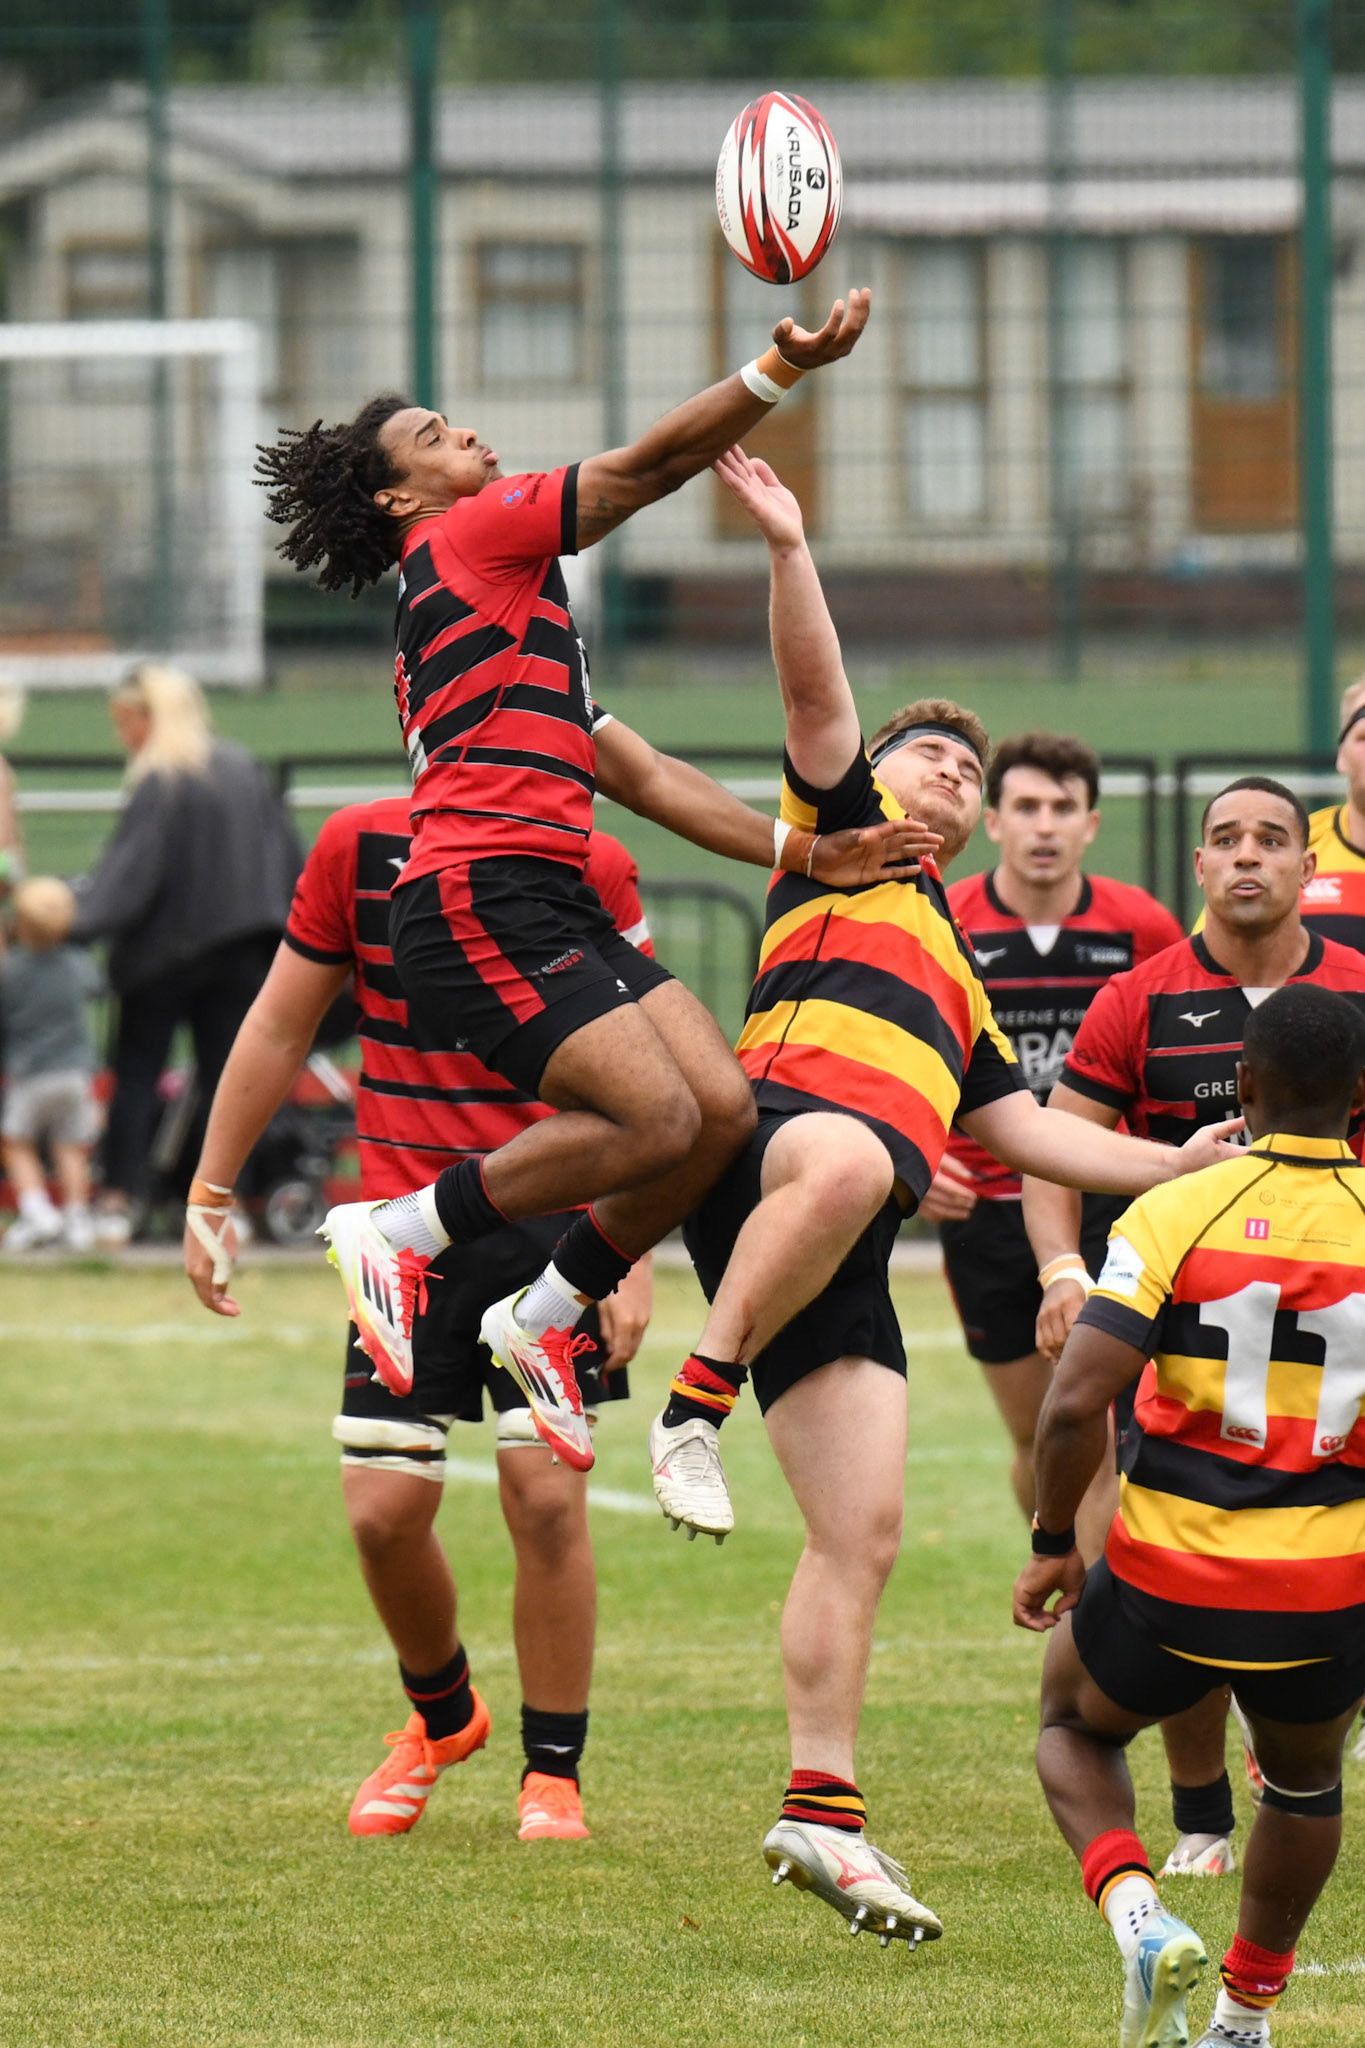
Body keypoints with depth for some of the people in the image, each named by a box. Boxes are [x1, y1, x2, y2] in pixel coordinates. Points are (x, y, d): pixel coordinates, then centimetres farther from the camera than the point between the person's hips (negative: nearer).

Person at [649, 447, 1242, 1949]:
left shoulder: (957, 983, 38)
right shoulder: (842, 836, 21)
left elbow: (1025, 1132, 39)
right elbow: (815, 692, 6)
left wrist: (1178, 1163, 33)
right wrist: (786, 545, -7)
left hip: (848, 1259, 7)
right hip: (779, 1118, -7)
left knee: (862, 1530, -2)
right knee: (844, 1162, -45)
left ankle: (823, 1814, -2)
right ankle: (696, 1405, -37)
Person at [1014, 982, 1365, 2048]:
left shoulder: (1174, 1214, -9)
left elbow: (1074, 1402, -16)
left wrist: (1053, 1543, -1)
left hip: (1170, 1577, -2)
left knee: (1075, 1728, 28)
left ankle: (1139, 1915, 2)